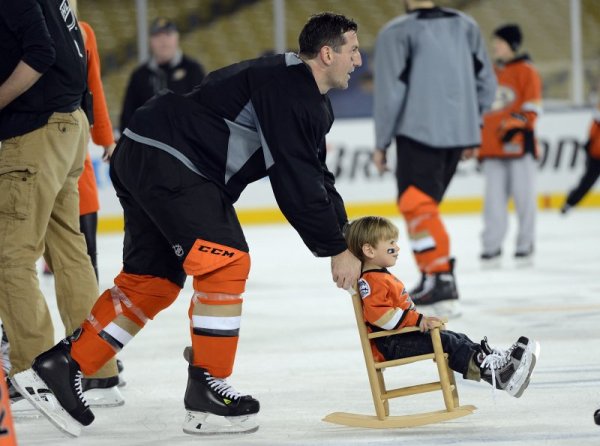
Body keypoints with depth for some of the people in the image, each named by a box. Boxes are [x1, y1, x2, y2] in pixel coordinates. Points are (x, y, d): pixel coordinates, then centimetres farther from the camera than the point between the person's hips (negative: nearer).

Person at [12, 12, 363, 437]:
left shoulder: (311, 102, 17)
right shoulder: (287, 88, -16)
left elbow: (316, 177, 22)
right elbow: (296, 183, -19)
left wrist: (345, 239, 14)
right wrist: (335, 250, -11)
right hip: (167, 160, -11)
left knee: (153, 280, 11)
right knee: (226, 262, -13)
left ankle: (59, 368, 12)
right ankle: (207, 392, -9)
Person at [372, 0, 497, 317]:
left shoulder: (396, 33, -8)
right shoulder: (466, 26, 8)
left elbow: (389, 92, -9)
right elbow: (486, 83, 11)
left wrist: (381, 143, 1)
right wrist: (471, 128, 23)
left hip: (419, 133, -6)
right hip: (458, 133, 6)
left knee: (416, 204, -4)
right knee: (425, 204, 19)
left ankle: (442, 282, -17)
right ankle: (430, 279, 23)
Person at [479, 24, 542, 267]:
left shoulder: (526, 71, 0)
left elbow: (533, 106, -6)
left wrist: (518, 122, -21)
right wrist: (478, 144, 21)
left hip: (519, 144, -5)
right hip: (492, 147, 5)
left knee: (523, 195, -1)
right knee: (494, 198, 0)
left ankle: (525, 245, 7)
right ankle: (492, 247, 1)